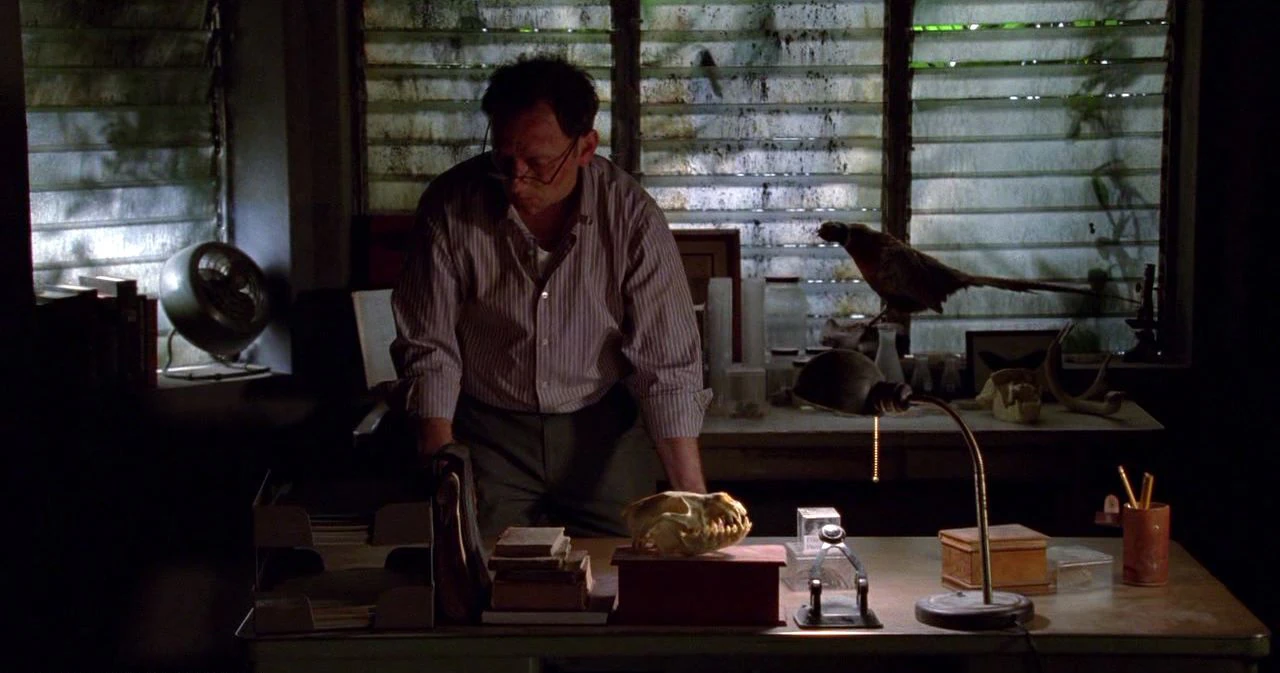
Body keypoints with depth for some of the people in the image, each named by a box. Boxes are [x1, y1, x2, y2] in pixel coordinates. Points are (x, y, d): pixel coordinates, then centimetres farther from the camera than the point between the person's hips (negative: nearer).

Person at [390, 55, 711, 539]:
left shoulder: (631, 217, -14)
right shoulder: (450, 206, -13)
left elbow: (667, 370, -14)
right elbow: (428, 351, -7)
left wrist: (693, 499, -21)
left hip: (603, 430, 0)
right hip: (489, 433, 0)